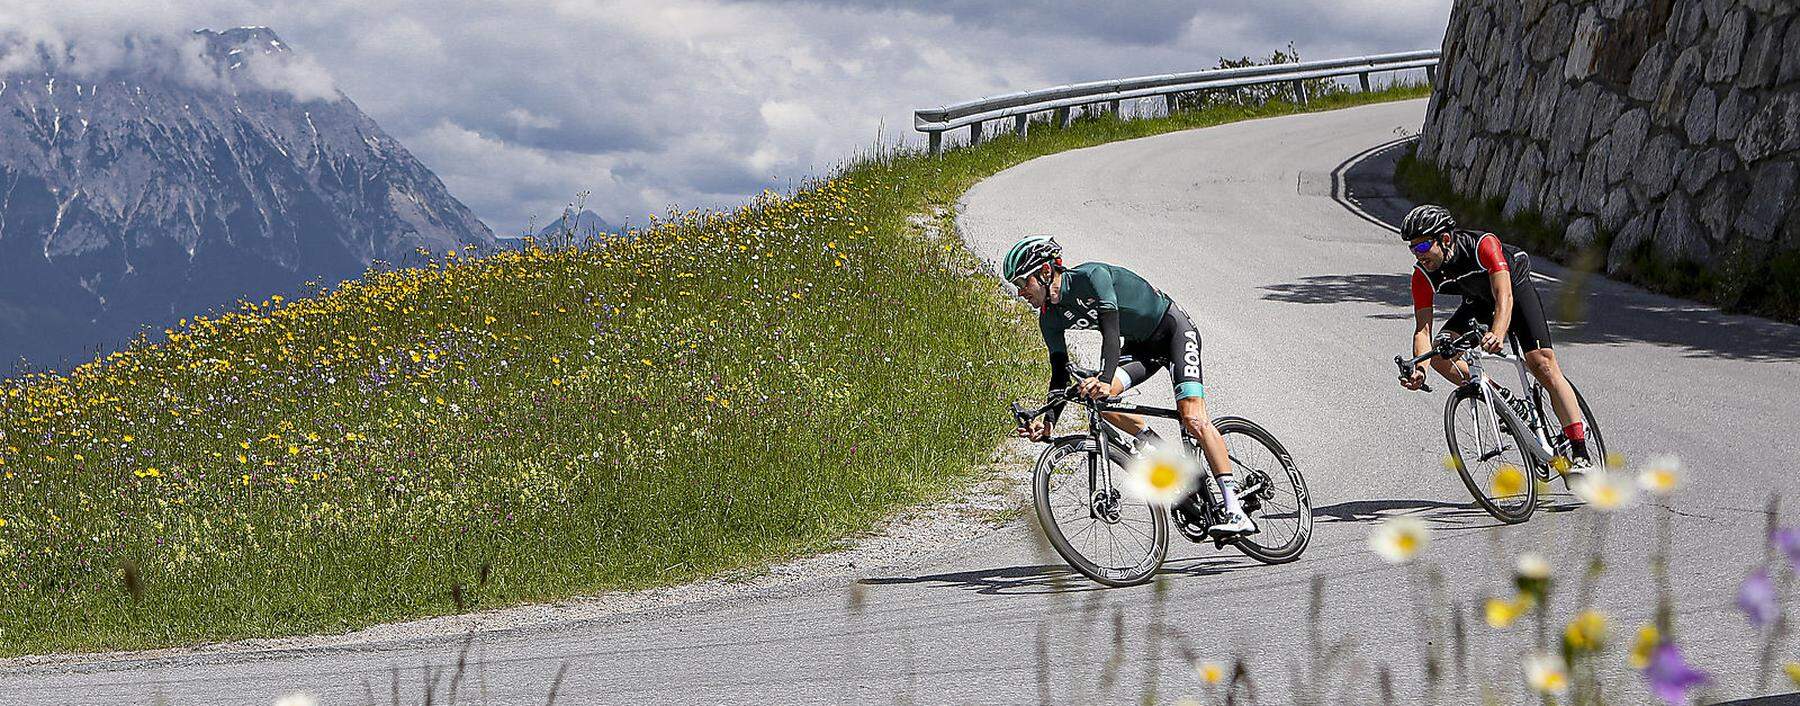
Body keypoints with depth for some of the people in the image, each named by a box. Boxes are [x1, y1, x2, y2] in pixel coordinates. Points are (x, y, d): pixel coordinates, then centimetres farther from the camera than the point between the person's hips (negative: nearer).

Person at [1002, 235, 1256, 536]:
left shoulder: (1091, 276, -28)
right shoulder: (1050, 318, -6)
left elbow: (1111, 330, -39)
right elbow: (1060, 371, -5)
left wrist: (1105, 379, -55)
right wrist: (1048, 421, -22)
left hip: (1173, 328, -7)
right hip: (1139, 345, 7)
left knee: (1193, 420, -21)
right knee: (1097, 396, -19)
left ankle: (1234, 512, -22)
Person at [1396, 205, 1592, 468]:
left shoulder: (1483, 245, -37)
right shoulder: (1423, 274, -23)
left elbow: (1504, 297, -46)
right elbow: (1423, 327, -25)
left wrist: (1497, 334, -66)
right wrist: (1419, 369, -44)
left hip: (1514, 288, -5)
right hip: (1477, 301, 5)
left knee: (1542, 363, -19)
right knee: (1440, 354, -18)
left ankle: (1580, 455, -18)